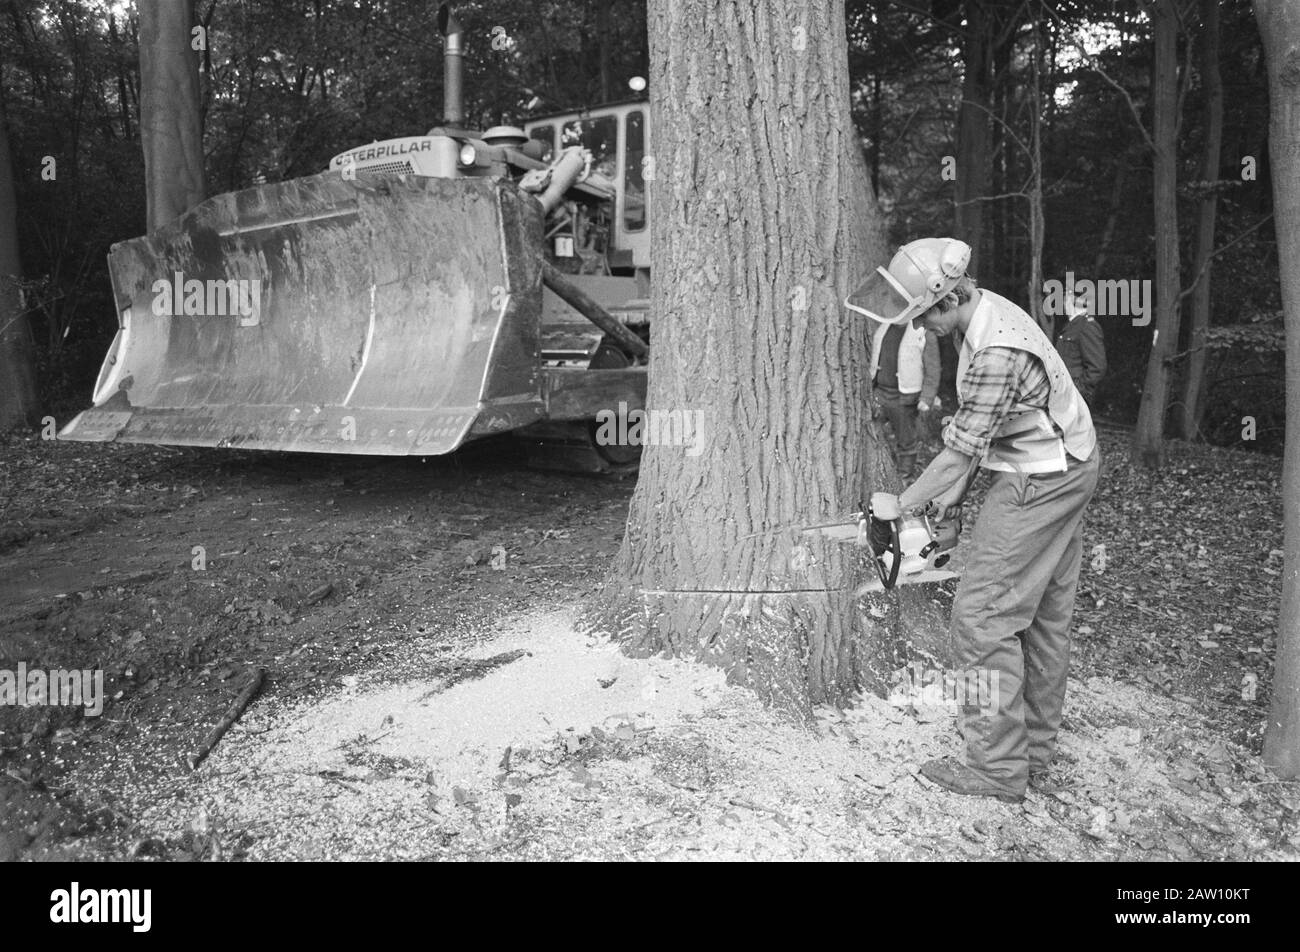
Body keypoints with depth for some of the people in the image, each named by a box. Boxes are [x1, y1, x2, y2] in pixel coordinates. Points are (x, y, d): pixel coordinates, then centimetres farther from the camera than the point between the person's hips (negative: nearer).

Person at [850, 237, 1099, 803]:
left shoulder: (996, 354, -29)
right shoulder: (986, 310, 3)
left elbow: (963, 448, -24)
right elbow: (974, 425, 6)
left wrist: (898, 510, -14)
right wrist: (954, 493, 7)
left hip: (1039, 483, -10)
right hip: (1066, 469, 10)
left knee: (984, 618, -6)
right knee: (1044, 616, 15)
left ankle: (998, 769, 2)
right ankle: (1035, 749, 27)